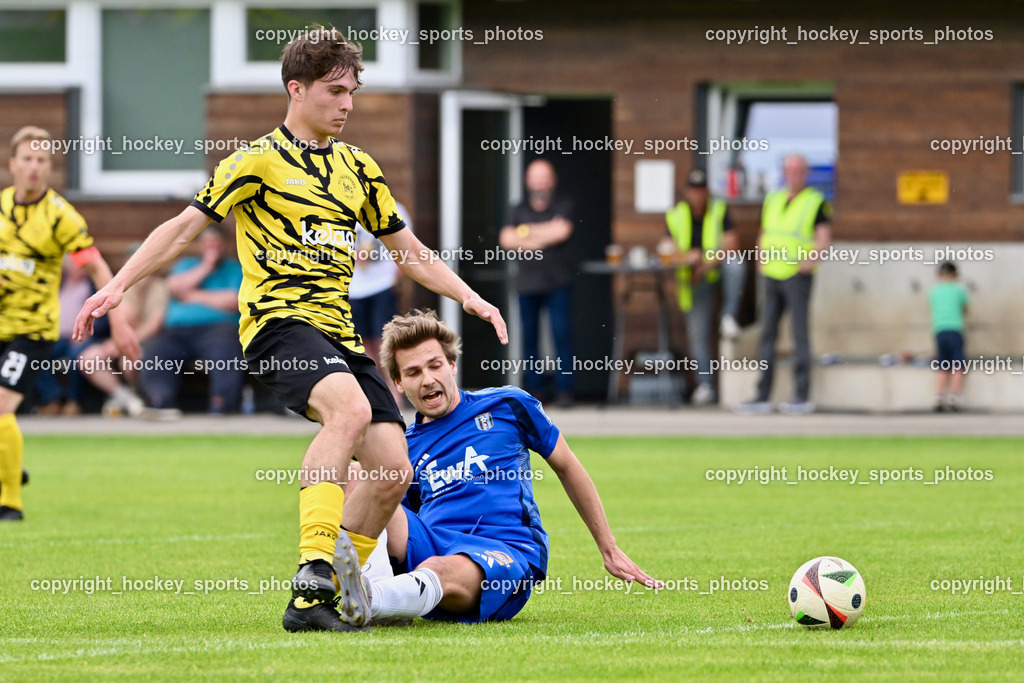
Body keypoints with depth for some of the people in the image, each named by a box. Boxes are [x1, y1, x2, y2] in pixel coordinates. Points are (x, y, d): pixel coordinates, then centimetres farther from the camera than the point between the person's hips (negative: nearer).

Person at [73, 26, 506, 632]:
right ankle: (314, 568, -40)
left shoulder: (359, 169, 20)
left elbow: (409, 251, 27)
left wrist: (468, 297, 13)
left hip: (339, 331, 7)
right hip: (278, 318, -7)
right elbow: (184, 228, 0)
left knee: (393, 470, -6)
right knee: (350, 407, -35)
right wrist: (118, 284, -10)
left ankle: (330, 599, 6)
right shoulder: (260, 160, 2)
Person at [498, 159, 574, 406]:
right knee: (530, 337, 1)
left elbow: (562, 230, -12)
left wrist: (527, 231, -3)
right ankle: (534, 390, 5)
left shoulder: (563, 206, 7)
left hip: (557, 284, -3)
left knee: (562, 336, -10)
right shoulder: (520, 210, 14)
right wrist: (544, 237, -8)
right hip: (527, 284, 3)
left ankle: (564, 389, -9)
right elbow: (506, 239, 0)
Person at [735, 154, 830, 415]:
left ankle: (803, 396, -4)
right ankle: (762, 397, 6)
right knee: (767, 334, 4)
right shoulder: (772, 200, 16)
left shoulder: (816, 202, -1)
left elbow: (824, 237, -10)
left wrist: (812, 257, -25)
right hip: (772, 276, 6)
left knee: (799, 333, -6)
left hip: (797, 276, -6)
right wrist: (761, 261, 10)